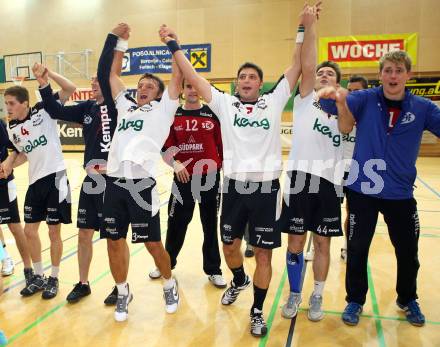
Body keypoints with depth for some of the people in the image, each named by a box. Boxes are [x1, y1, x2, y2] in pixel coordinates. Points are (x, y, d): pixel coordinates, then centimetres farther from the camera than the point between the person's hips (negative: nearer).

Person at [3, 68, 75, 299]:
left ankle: (53, 279, 21)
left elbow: (70, 89, -14)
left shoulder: (44, 110, -7)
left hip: (55, 177, -6)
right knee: (29, 230, 11)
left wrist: (47, 73, -24)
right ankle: (38, 277, 30)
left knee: (54, 231, 3)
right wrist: (9, 163, 3)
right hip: (35, 181, 6)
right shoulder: (11, 128, 8)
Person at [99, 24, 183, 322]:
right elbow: (113, 74, 29)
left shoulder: (163, 109, 8)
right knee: (114, 240, 9)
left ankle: (170, 285, 27)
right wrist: (118, 40, 26)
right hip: (114, 180, 5)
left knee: (152, 242, 2)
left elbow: (177, 77, 1)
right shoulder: (125, 105, 21)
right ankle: (123, 292, 29)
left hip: (142, 183, -5)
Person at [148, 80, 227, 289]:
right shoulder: (173, 116, 4)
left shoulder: (213, 114, 2)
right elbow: (165, 148, 1)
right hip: (183, 178, 1)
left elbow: (223, 145, 3)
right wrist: (175, 163, -18)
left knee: (210, 225, 9)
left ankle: (213, 270, 23)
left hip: (210, 177, 0)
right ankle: (166, 264, 33)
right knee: (176, 223, 11)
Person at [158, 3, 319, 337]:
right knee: (230, 245, 16)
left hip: (266, 187, -1)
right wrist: (173, 45, 2)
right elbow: (193, 76, 4)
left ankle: (257, 312, 24)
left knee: (264, 253, 6)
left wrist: (306, 28, -4)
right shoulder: (225, 103, 6)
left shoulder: (273, 102, 4)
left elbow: (298, 67, 2)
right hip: (234, 185, 2)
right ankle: (239, 281, 48)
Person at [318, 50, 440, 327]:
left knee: (408, 251, 14)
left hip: (400, 193, 2)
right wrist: (335, 95, -41)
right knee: (357, 249, 8)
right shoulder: (366, 99, -6)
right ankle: (355, 300, 29)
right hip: (363, 190, -1)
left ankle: (408, 300, 41)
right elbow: (330, 102, -18)